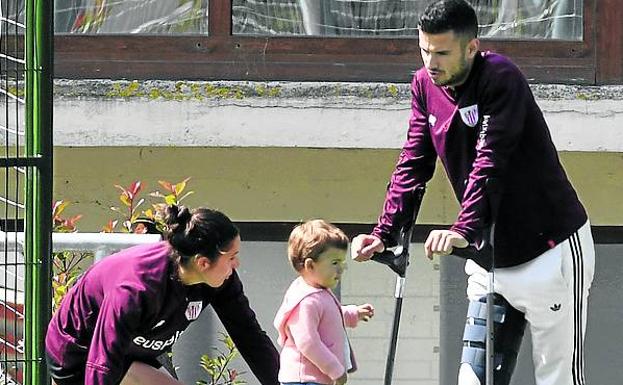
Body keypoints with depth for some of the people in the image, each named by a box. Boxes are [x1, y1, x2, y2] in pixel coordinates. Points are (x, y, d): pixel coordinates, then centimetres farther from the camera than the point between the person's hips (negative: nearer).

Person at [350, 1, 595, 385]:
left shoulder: (500, 78, -19)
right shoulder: (425, 86, 2)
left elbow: (489, 162, -31)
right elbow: (413, 164, 2)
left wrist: (464, 230, -43)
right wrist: (384, 234, -9)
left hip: (552, 249, -7)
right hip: (490, 259, 7)